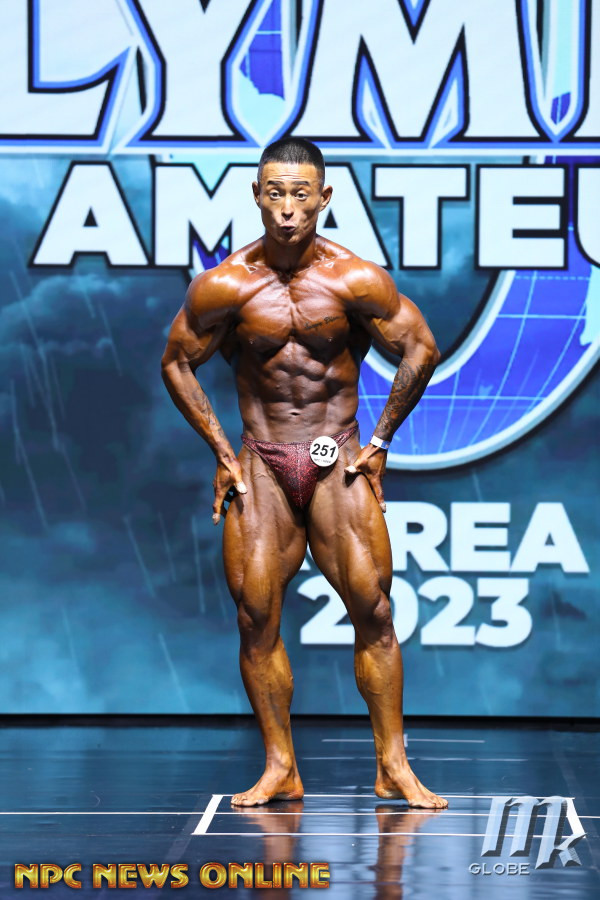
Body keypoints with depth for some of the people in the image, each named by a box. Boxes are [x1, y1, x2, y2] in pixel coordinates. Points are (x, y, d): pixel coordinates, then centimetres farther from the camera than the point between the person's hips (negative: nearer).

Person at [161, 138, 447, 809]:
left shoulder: (357, 281, -7)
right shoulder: (224, 286, -5)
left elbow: (420, 351, 3)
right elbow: (177, 363, 7)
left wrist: (380, 440, 2)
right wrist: (222, 452, 4)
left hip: (339, 462, -1)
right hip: (260, 465, 1)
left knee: (372, 608, -7)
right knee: (255, 614, -4)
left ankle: (393, 767, -1)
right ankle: (279, 770, 5)